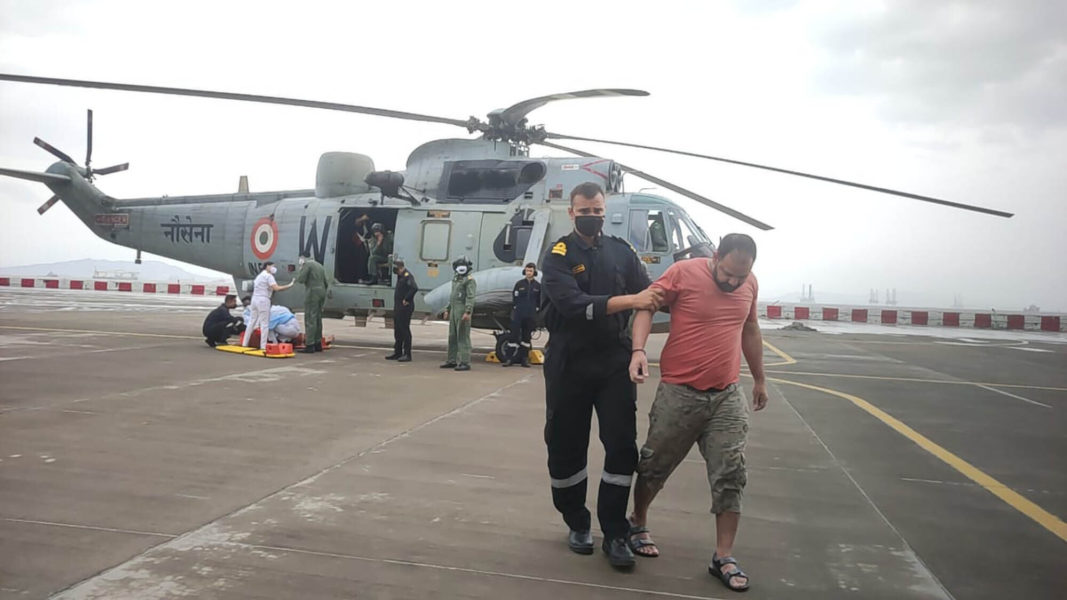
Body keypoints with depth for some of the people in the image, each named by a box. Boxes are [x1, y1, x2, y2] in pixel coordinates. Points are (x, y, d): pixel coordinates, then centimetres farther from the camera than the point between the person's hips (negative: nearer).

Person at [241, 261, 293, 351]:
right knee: (264, 324, -6)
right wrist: (289, 285, -17)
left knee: (252, 322, 13)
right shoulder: (268, 276, -7)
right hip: (263, 300, -9)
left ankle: (244, 344, 15)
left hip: (255, 299, 9)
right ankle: (263, 346, -8)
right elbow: (276, 288, -20)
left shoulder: (259, 275, 22)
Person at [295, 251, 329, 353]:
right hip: (321, 293, 8)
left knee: (310, 319, -8)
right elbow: (326, 283, 20)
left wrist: (296, 279, 6)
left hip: (312, 294, -8)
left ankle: (310, 345, -11)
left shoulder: (307, 265, -6)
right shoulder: (319, 265, 20)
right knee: (318, 319, 14)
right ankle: (318, 344, 18)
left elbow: (301, 279, -15)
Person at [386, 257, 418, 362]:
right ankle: (397, 353, 24)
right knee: (397, 331, 15)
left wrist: (407, 299, -22)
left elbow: (414, 288, -32)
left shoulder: (407, 276, -16)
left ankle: (407, 354, -1)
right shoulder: (400, 276, 14)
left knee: (405, 331, -6)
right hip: (398, 308, 10)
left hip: (405, 308, -10)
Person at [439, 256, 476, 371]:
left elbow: (470, 297, -17)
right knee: (452, 336, 13)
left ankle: (465, 363, -8)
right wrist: (448, 309, 23)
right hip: (454, 310, 9)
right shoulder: (455, 279, 20)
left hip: (463, 311, -9)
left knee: (463, 337, -9)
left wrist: (468, 312, -25)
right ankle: (452, 360, 22)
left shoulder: (469, 280, -8)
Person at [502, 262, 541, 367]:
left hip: (531, 316, 1)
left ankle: (524, 358, 13)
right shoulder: (519, 284, 4)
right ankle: (511, 358, 1)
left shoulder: (538, 285, 5)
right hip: (518, 314, -1)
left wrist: (537, 311, 5)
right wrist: (514, 311, -2)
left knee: (527, 337, 7)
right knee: (514, 335, -4)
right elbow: (514, 299, 4)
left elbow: (539, 301, 10)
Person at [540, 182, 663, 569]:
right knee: (566, 447, 7)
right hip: (569, 365, -2)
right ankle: (578, 525, 27)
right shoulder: (558, 257, -4)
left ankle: (615, 534, 10)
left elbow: (647, 291, -1)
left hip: (615, 362, 2)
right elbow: (574, 304, -21)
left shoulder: (621, 251, 7)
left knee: (622, 446, -2)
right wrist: (628, 300, -31)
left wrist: (655, 296, -25)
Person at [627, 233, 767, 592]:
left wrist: (759, 379, 25)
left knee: (730, 476, 1)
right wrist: (639, 349, -29)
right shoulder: (683, 273, -11)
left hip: (728, 395, 4)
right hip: (679, 392, -4)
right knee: (655, 466, 11)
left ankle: (723, 558, 12)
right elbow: (646, 306, -13)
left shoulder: (750, 284, 5)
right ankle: (638, 523, 36)